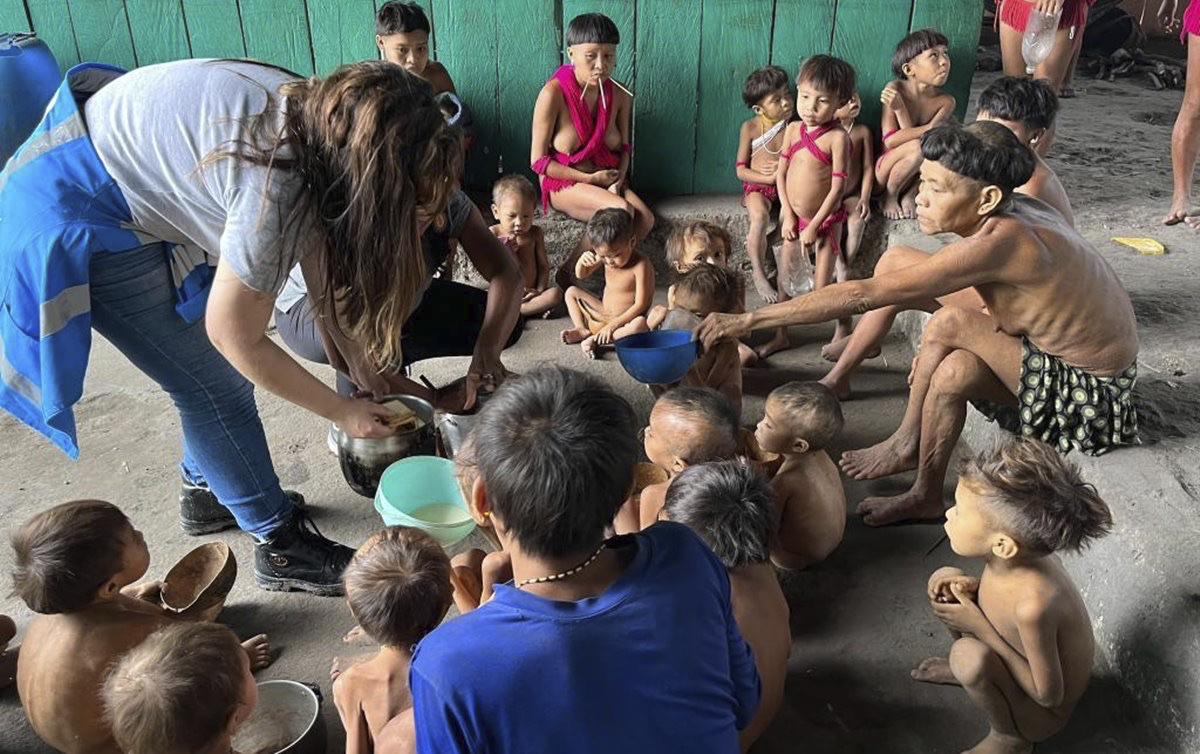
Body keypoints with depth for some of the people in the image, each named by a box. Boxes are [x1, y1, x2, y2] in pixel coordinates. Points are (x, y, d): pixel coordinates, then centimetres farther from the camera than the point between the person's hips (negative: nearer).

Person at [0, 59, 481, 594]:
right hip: (76, 218, -8)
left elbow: (322, 254, 3)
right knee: (216, 385, -3)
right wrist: (343, 412, -11)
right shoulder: (277, 189, -34)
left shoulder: (321, 119, -10)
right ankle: (280, 546, 14)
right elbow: (236, 338, -22)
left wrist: (360, 361, 2)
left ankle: (206, 492, 37)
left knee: (214, 368, 16)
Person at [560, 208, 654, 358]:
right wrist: (582, 261, -13)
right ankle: (582, 330, -8)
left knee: (640, 324, -40)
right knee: (571, 292, 9)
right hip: (602, 315, 7)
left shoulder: (641, 266, -23)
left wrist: (612, 325, -26)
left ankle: (596, 340, -34)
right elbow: (581, 275, 11)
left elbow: (640, 305, -24)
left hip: (625, 320, -7)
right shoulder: (605, 257, -4)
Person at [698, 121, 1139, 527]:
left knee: (950, 324, -33)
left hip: (1087, 392, -8)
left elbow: (862, 296, -34)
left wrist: (748, 320, -32)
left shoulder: (998, 241, -33)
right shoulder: (1009, 212, -10)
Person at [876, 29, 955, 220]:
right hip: (885, 169, -3)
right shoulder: (894, 90, -14)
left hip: (916, 174, 3)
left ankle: (909, 194, -6)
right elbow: (890, 141, -20)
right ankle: (890, 195, -6)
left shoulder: (946, 102, -8)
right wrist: (931, 129, -28)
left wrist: (900, 108, -26)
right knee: (917, 147, -33)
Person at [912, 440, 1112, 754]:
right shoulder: (1019, 556, -21)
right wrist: (975, 588, -17)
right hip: (1022, 658, 6)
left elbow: (1048, 695, -26)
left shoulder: (1032, 604, -40)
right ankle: (966, 669, 19)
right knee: (944, 580, -6)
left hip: (1040, 715, -6)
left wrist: (979, 627, -28)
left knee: (970, 656, -33)